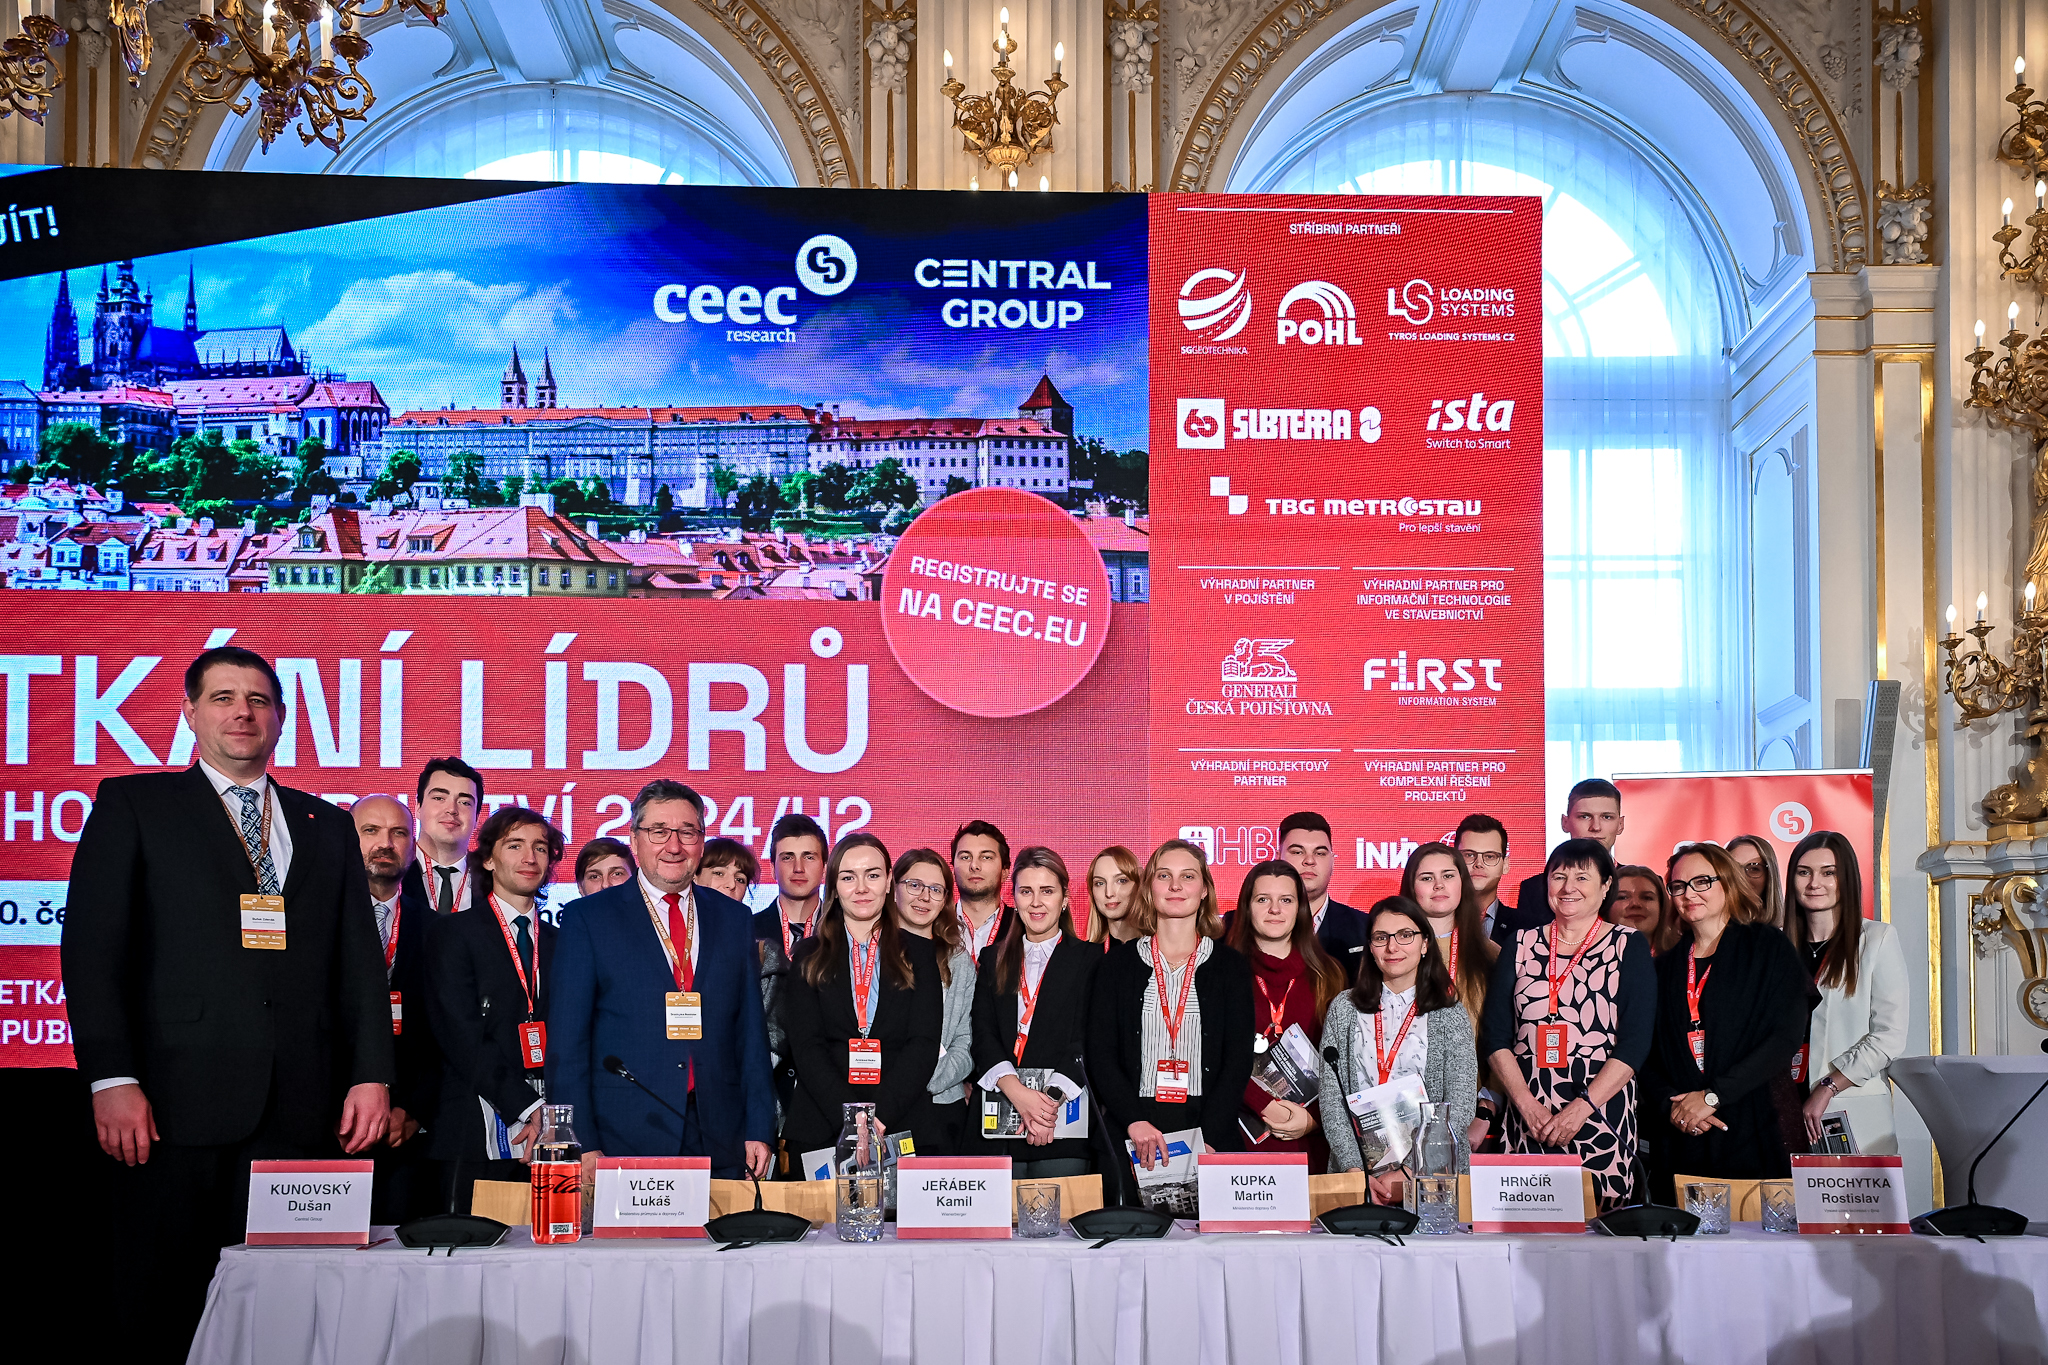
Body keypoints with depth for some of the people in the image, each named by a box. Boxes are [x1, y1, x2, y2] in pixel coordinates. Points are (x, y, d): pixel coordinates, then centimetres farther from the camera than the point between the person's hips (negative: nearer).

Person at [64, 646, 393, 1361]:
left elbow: (360, 962, 16)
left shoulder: (326, 826, 19)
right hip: (177, 1104, -2)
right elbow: (92, 948, 0)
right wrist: (111, 1078, -10)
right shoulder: (132, 805, 9)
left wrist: (372, 1075, 4)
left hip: (301, 1109, 3)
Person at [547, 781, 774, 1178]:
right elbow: (567, 1042, -1)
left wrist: (759, 1130, 4)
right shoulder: (587, 918, 3)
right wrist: (583, 1145, -9)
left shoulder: (735, 918, 13)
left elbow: (751, 1031, 12)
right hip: (624, 1143, -3)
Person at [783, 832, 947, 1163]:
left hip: (903, 1128, 0)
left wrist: (880, 1117, -14)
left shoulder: (919, 953, 10)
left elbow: (924, 1044, 0)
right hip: (819, 1132, 0)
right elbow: (806, 1046, 0)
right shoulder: (809, 956, 10)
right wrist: (850, 1119, -14)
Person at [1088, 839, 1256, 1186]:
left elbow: (1238, 1060, 0)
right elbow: (1100, 1055, 2)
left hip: (1212, 1136, 0)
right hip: (1131, 1139, 0)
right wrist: (1135, 1122, -14)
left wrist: (1208, 1138, -13)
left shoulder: (1231, 968, 8)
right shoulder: (1119, 963, 8)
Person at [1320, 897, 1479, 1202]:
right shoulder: (1344, 1009, 11)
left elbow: (1461, 1108, -1)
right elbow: (1330, 1097, 5)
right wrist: (1355, 1171, -8)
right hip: (1357, 1172, 1)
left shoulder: (1450, 1016, 6)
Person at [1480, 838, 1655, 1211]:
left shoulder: (1629, 948, 4)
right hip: (1527, 1121, 2)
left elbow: (1636, 1042, -4)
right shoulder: (1521, 945, 11)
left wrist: (1581, 1108, -13)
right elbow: (1495, 1035, 6)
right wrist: (1527, 1104, -7)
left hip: (1603, 1118, -2)